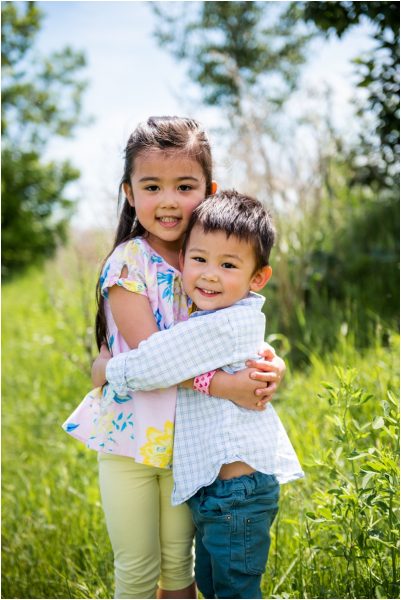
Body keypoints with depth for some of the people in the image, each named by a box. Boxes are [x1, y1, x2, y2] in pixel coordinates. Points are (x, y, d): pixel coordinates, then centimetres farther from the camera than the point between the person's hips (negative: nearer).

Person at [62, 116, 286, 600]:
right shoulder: (127, 264, -15)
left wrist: (268, 365, -21)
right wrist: (224, 385, -29)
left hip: (187, 438, 4)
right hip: (129, 437, -4)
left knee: (179, 561, 18)